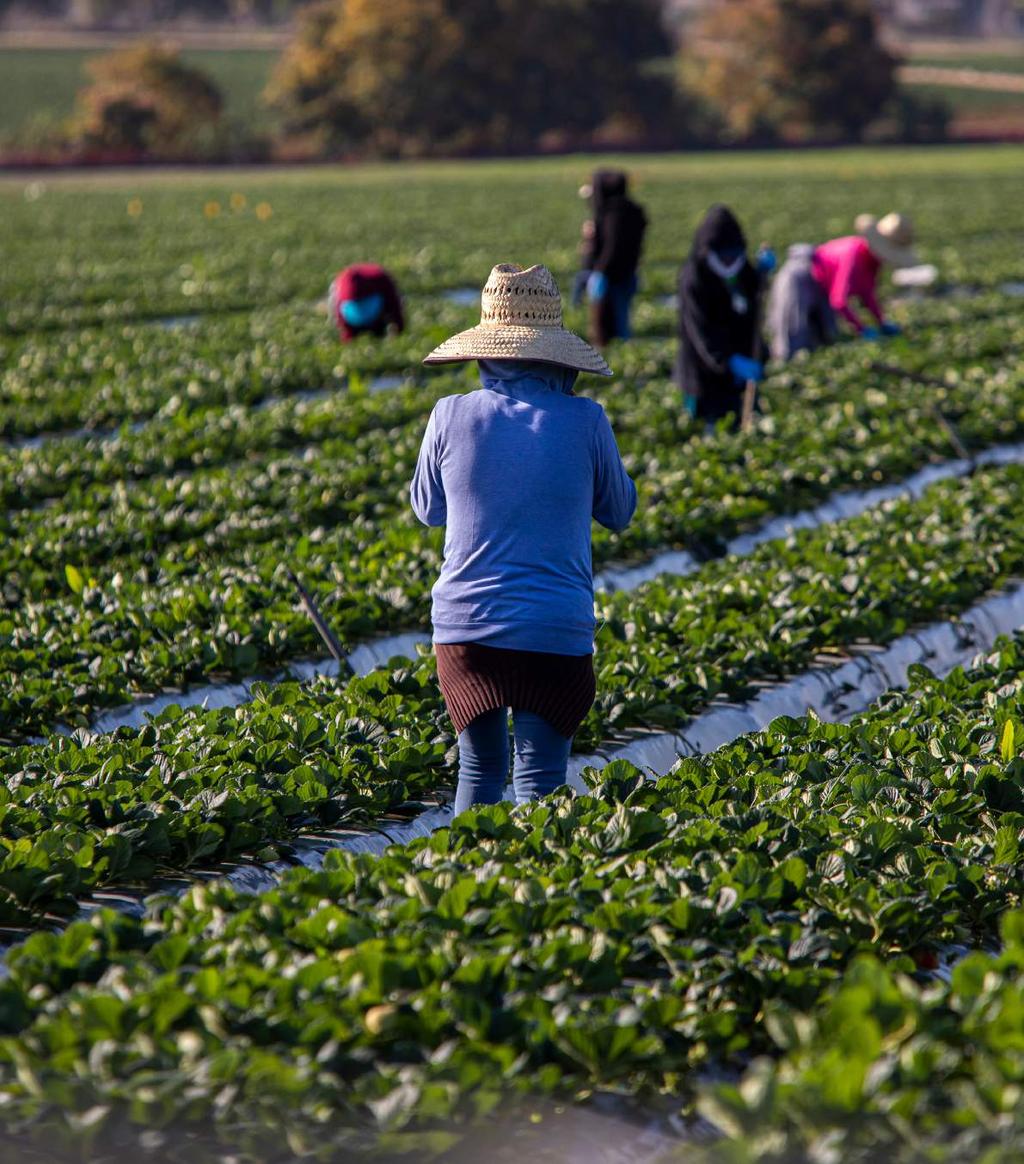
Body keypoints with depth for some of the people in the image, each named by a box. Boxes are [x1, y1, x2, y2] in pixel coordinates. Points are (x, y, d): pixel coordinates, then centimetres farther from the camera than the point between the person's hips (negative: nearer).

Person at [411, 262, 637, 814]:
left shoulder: (453, 416, -4)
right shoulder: (583, 421, -6)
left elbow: (428, 510, 13)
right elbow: (619, 511, 10)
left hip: (466, 625, 2)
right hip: (557, 630, -2)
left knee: (479, 771, 16)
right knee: (539, 782, 2)